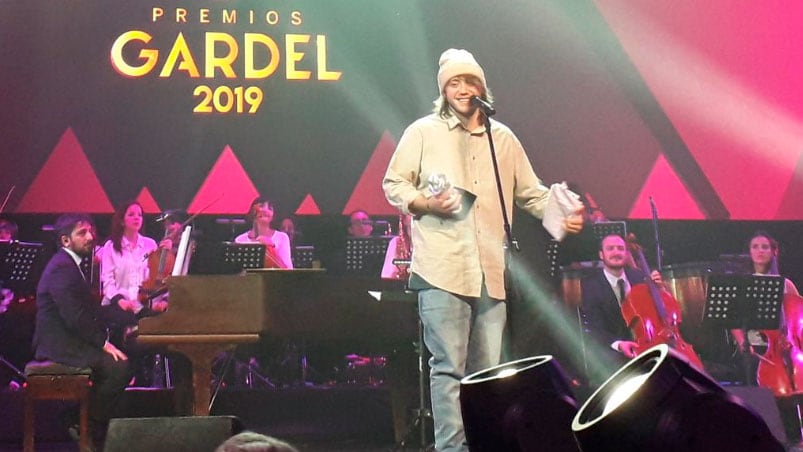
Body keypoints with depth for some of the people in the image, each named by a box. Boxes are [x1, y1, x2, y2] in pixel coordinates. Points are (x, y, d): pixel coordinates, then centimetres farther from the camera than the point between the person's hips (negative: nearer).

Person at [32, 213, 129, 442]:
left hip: (65, 341, 11)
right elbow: (75, 317, -22)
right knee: (119, 367, -21)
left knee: (126, 357, 6)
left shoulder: (69, 264, 18)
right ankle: (88, 426, -8)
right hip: (60, 345, -11)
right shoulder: (62, 268, -16)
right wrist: (104, 343, -17)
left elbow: (88, 311, 17)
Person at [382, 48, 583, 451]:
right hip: (442, 268, -4)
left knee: (489, 370, 5)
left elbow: (530, 191, 22)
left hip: (491, 271, 4)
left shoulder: (503, 138, 18)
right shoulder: (423, 132, 8)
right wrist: (424, 203, -11)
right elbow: (393, 184, 8)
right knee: (449, 366, -8)